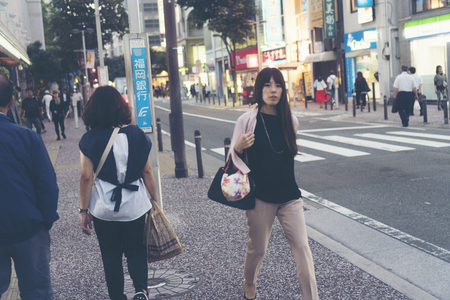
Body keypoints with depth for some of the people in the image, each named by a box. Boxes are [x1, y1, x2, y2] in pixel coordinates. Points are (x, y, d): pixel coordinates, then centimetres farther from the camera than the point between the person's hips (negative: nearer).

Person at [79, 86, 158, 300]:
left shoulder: (90, 139, -8)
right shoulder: (136, 134, -4)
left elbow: (86, 178, -9)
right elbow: (147, 172, -1)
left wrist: (84, 210, -1)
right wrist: (155, 200, 10)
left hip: (104, 210, -1)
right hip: (135, 208, 1)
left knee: (111, 257, 15)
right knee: (137, 252, 16)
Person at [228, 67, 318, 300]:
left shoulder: (290, 121, 3)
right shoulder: (247, 120, -7)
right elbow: (234, 157, -2)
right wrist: (238, 147, -22)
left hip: (289, 195, 3)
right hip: (260, 196, -2)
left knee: (302, 248, -3)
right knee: (257, 248, 12)